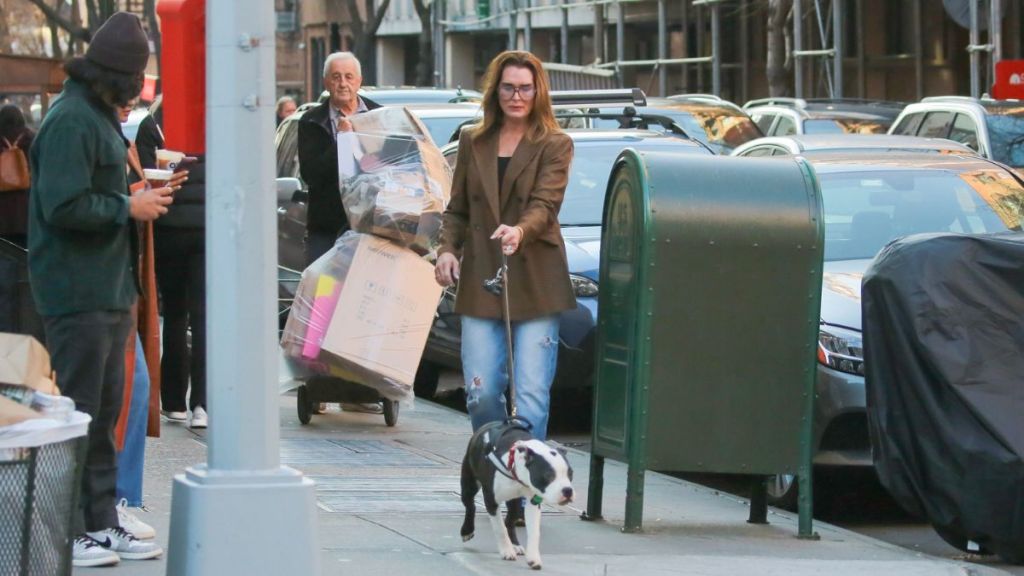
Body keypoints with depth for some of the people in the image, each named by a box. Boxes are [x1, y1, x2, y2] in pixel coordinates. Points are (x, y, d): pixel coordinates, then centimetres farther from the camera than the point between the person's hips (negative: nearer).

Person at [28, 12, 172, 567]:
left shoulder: (99, 115, 15)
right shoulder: (71, 120, -17)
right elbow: (65, 207, -24)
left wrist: (137, 196, 6)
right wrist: (128, 207, -14)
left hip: (110, 291, 10)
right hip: (78, 290, -10)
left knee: (104, 411, 14)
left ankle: (100, 522, 21)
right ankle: (64, 533, 0)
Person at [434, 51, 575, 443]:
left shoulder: (554, 145, 3)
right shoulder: (473, 142, 15)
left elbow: (545, 206, -10)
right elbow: (457, 209, 19)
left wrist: (519, 231, -32)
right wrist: (447, 249, -1)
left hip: (535, 286, -3)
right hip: (480, 284, 3)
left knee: (531, 396, -9)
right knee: (481, 394, -2)